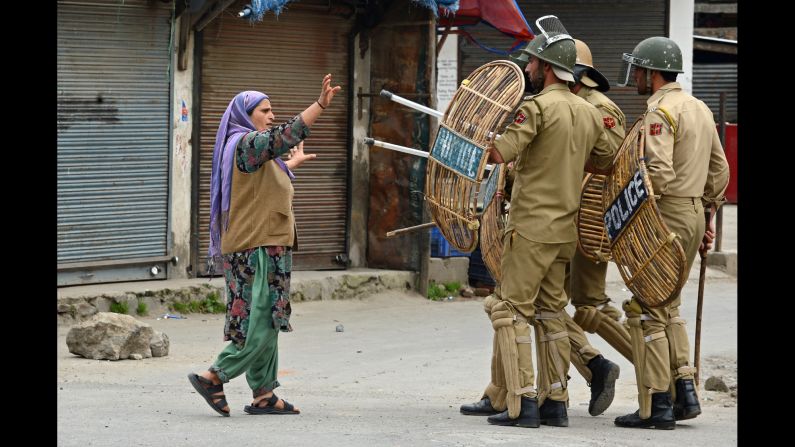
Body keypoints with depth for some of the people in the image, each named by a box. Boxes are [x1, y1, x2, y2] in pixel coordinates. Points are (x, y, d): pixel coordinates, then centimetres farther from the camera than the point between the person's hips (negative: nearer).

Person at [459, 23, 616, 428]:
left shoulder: (536, 107, -13)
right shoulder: (588, 114, 11)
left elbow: (499, 152, -23)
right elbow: (606, 162, 24)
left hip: (532, 227, -8)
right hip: (566, 229, 8)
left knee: (510, 309, -4)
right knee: (550, 312, 12)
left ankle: (521, 404, -10)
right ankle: (554, 402, 11)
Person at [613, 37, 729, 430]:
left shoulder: (659, 112, -14)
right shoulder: (699, 109, 15)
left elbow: (659, 173, -24)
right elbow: (719, 169, 18)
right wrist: (708, 215, 22)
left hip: (666, 216, -9)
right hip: (695, 215, 9)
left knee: (646, 309, -3)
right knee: (667, 307, 18)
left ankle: (656, 407, -4)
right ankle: (684, 393, 12)